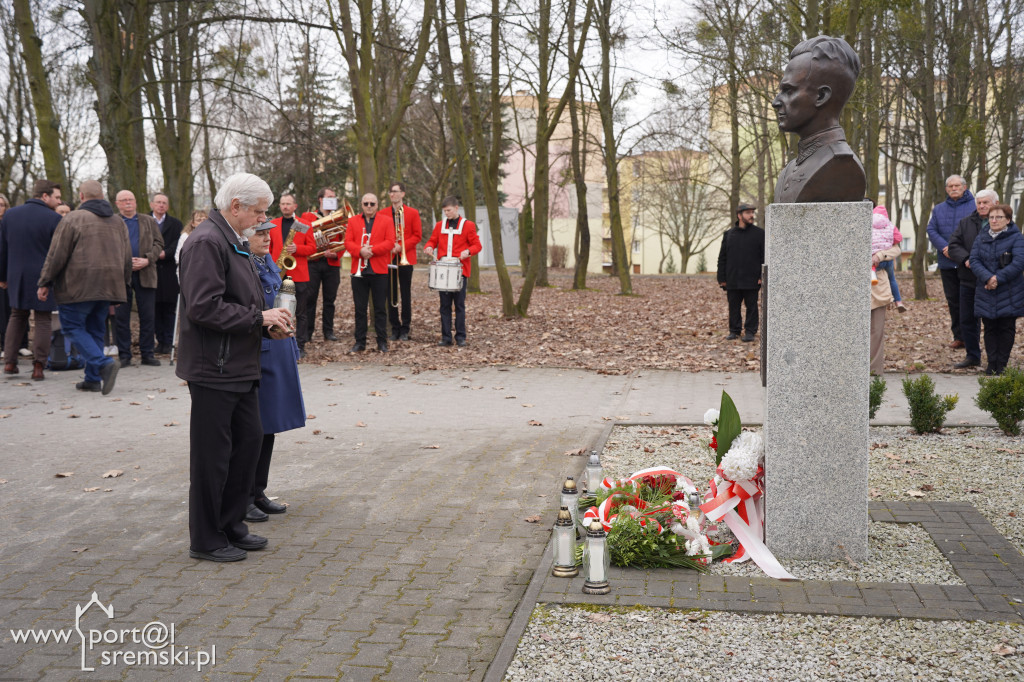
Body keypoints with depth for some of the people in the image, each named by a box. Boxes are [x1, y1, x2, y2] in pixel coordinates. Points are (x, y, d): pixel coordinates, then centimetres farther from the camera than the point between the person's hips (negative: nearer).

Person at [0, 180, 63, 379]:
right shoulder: (53, 219, -10)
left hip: (17, 277, 4)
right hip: (43, 278, -4)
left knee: (17, 317, 19)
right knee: (42, 320, 2)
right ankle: (38, 366, -2)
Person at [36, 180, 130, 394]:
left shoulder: (73, 219, -6)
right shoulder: (118, 222, 13)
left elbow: (57, 254, -7)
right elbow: (127, 258, 16)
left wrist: (45, 282, 1)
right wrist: (123, 286, 24)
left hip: (78, 286, -6)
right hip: (108, 286, 6)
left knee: (73, 327, 1)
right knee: (95, 330, 13)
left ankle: (104, 363, -17)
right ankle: (93, 379, 12)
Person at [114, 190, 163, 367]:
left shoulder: (149, 221, 14)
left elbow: (158, 243, 8)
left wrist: (147, 260, -8)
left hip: (145, 274, 1)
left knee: (148, 316, 2)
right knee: (121, 317, 2)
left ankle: (148, 353, 11)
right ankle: (124, 355, 10)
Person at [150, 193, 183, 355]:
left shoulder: (175, 224, 10)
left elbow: (178, 244, 0)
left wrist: (165, 253, -15)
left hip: (169, 271, 0)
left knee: (169, 308, 0)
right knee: (155, 308, 2)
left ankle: (168, 341, 5)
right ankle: (160, 340, 9)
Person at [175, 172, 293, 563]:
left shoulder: (235, 242, 17)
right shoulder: (206, 242, -16)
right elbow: (204, 307, -24)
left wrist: (267, 325, 7)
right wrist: (259, 318, -18)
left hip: (239, 367, 10)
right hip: (213, 369, -10)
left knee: (249, 440, 14)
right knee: (212, 454, 0)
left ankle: (231, 525, 27)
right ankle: (206, 540, 12)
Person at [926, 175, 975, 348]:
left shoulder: (975, 207, 1)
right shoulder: (939, 209, 14)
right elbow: (931, 230, 5)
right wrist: (945, 247, -12)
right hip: (947, 263, 4)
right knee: (952, 300, 8)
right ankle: (958, 336, 17)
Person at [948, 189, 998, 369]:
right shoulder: (966, 223, 8)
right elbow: (953, 245, 4)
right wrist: (966, 259, -13)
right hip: (969, 280, 5)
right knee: (967, 320, 11)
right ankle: (972, 356, 24)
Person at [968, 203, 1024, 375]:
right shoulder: (981, 238, 8)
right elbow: (974, 261, -3)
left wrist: (998, 278, -21)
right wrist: (987, 278, -20)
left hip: (1009, 295, -3)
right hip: (986, 294, 3)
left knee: (1007, 329, 3)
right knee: (990, 329, 6)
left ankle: (1002, 364, 11)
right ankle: (992, 363, 13)